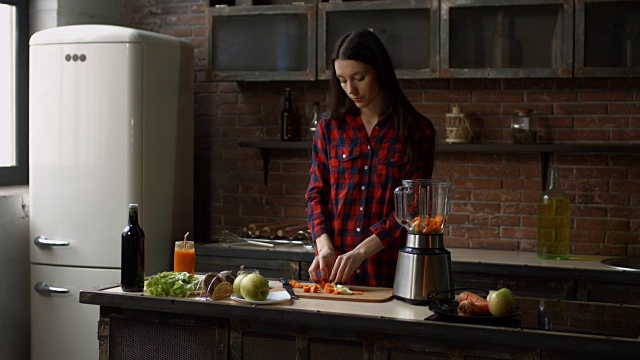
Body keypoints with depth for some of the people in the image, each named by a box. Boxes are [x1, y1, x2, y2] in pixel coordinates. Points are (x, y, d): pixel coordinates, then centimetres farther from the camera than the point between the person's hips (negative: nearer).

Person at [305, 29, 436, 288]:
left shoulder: (417, 131, -3)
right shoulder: (330, 128, 7)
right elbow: (316, 194, 5)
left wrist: (361, 252, -20)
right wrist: (324, 246, -12)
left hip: (388, 271, -2)